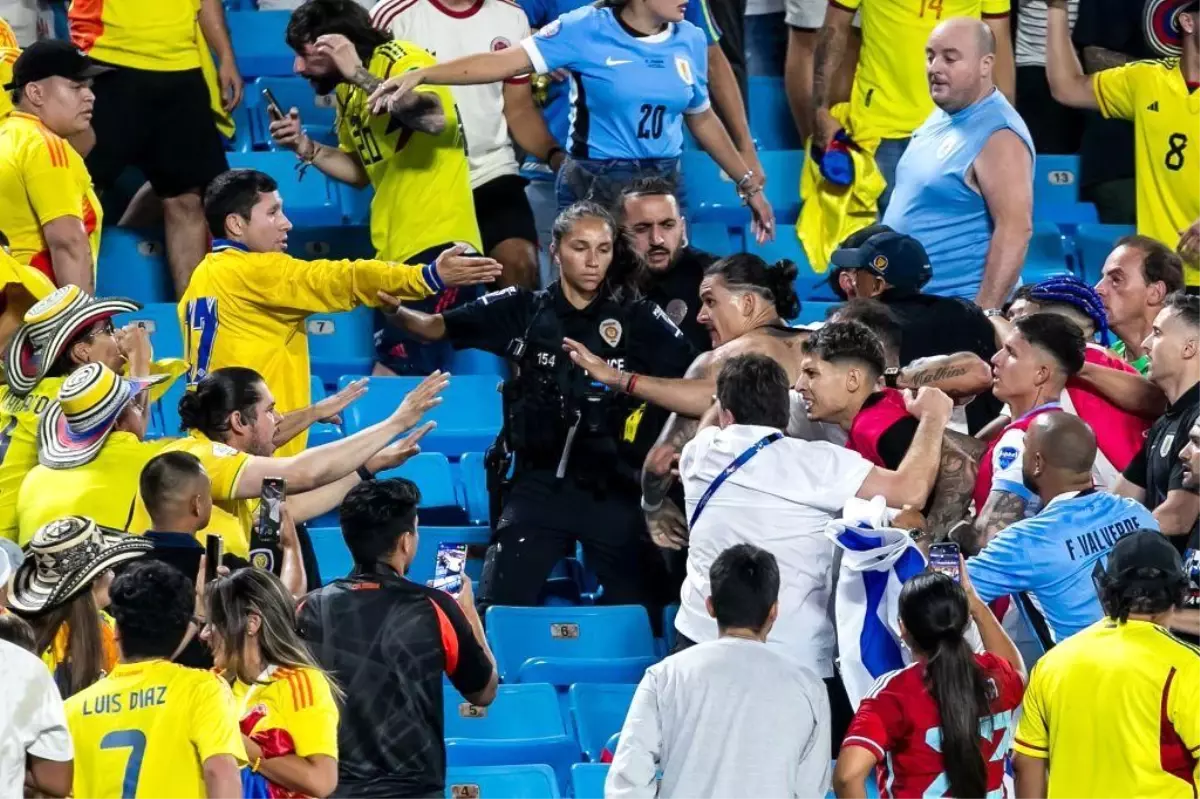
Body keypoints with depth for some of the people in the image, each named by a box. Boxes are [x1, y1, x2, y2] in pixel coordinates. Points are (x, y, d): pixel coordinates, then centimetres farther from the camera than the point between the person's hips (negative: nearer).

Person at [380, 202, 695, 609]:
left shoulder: (638, 319, 1)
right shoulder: (522, 310, 3)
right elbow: (437, 326, -2)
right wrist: (392, 307, -21)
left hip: (612, 488, 0)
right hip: (539, 483, 0)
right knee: (498, 606, -3)